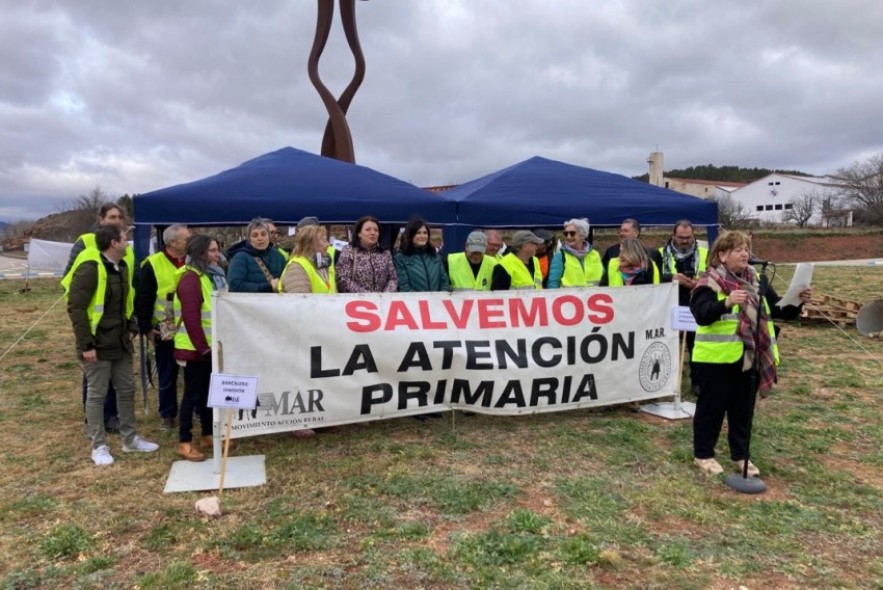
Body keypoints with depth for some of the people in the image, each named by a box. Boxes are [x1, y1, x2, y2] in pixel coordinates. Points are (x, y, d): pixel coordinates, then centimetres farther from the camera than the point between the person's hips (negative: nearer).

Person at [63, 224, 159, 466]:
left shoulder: (122, 267, 9)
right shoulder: (89, 269, -18)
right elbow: (76, 308, -19)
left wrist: (131, 328, 10)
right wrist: (86, 344, -20)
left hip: (120, 343, 8)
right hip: (98, 345, -8)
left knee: (127, 390, 14)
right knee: (96, 395, 4)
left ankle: (130, 439, 27)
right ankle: (99, 446, 16)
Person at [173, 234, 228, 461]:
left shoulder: (213, 275, 13)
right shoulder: (191, 278, -16)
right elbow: (191, 318, -22)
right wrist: (202, 347, -20)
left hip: (211, 346, 9)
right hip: (196, 348, -9)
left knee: (209, 391, 15)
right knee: (193, 393, -2)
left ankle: (208, 435, 26)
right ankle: (184, 443, 7)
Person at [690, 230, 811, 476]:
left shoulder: (756, 280, 10)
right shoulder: (710, 282, -11)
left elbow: (779, 310, 12)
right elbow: (701, 314, -24)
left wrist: (797, 301, -8)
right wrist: (726, 303, -41)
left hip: (749, 358, 6)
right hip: (716, 358, -6)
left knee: (744, 408, 15)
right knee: (712, 406, 5)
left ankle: (740, 455, 29)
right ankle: (703, 454, 19)